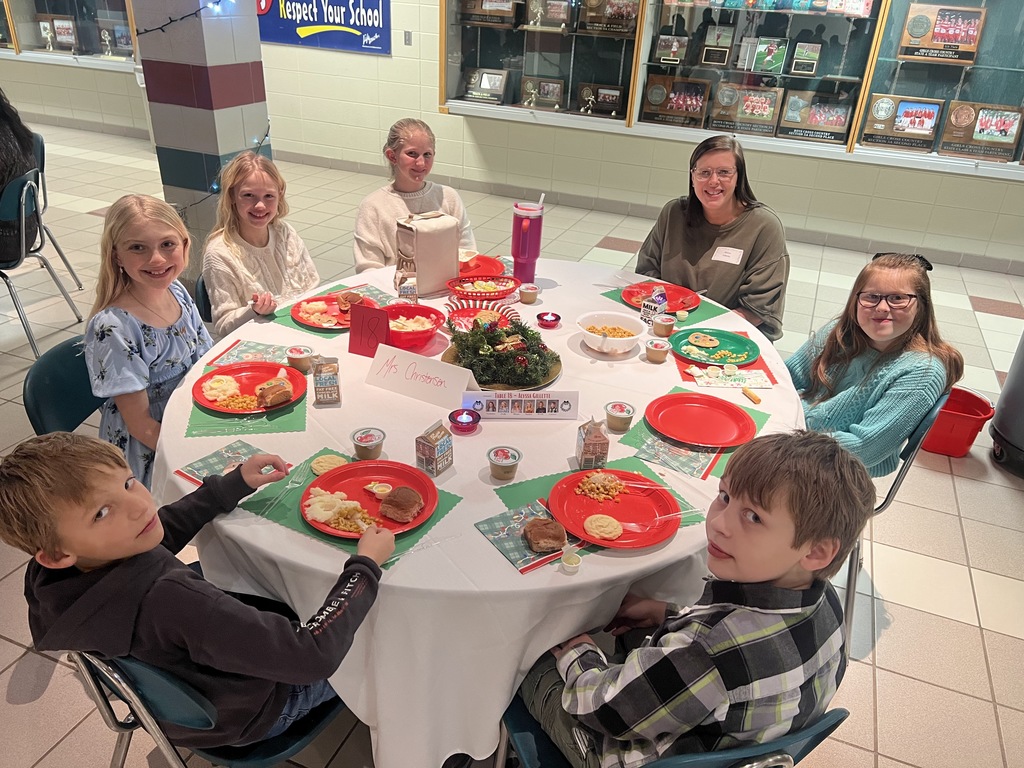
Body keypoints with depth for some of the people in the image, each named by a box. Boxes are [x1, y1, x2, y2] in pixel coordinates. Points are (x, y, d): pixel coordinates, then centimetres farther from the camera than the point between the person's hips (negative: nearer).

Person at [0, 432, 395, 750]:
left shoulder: (52, 578, -21)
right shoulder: (169, 600, -47)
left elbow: (160, 533, 1)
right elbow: (313, 657, -43)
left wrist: (236, 483, 0)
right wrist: (365, 565, -30)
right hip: (242, 715, -7)